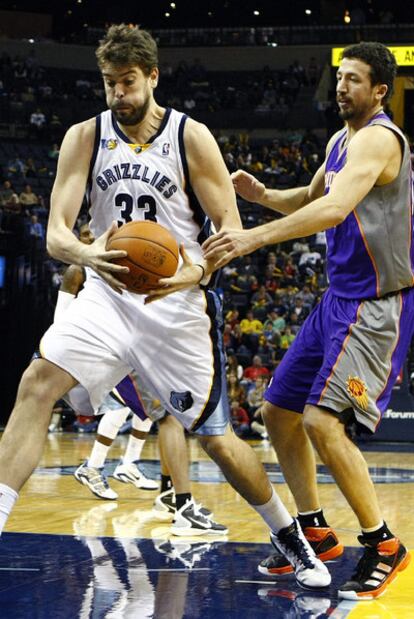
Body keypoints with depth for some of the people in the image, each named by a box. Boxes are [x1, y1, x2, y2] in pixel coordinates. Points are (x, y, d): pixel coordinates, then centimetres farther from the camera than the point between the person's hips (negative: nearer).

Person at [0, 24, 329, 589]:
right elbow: (56, 233, -6)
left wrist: (196, 272, -26)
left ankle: (287, 533, 26)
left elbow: (232, 230, -5)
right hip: (108, 293, 2)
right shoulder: (84, 138, 1)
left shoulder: (191, 137, -5)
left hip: (178, 301, -2)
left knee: (217, 440, 3)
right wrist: (87, 255, -31)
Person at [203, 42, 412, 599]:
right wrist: (263, 195, 8)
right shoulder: (340, 141, 14)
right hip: (340, 298, 10)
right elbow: (312, 199, 29)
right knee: (279, 411, 11)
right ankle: (314, 532, 23)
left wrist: (255, 238, -42)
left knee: (322, 419, -20)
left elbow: (335, 209, -33)